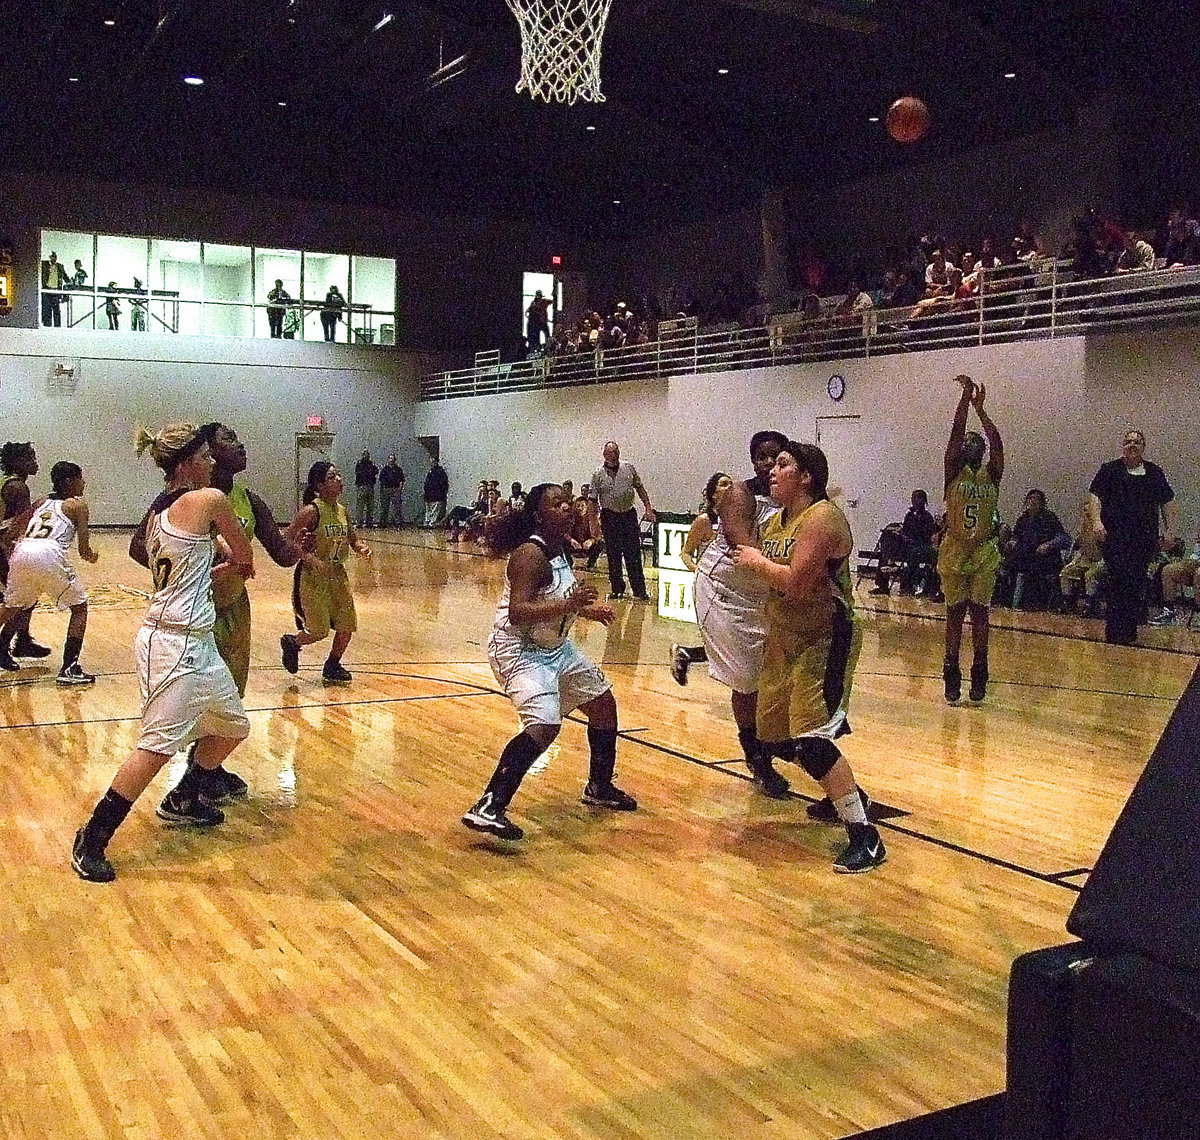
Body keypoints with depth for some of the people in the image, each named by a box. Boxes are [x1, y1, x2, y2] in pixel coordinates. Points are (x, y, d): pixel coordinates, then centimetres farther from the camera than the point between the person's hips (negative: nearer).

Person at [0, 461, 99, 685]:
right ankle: (69, 669, 3)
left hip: (22, 552, 6)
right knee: (79, 607, 10)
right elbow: (84, 550, 5)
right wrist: (91, 556, 26)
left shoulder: (42, 503, 27)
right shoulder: (78, 504, 12)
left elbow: (22, 532, 23)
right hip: (49, 555, -6)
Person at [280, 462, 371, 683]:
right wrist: (313, 561, -27)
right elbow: (289, 542, -18)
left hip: (338, 575, 7)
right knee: (319, 631, -4)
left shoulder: (342, 511, 5)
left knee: (347, 626, 6)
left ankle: (333, 665, 27)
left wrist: (361, 548, -7)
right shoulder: (311, 511, -17)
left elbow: (353, 540, 15)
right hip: (313, 577, -7)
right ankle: (291, 643, 27)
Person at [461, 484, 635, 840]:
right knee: (544, 726, -28)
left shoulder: (559, 549, 6)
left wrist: (586, 609, 17)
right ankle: (487, 808, -24)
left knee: (603, 703, 18)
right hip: (520, 650, -10)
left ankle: (600, 788, 36)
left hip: (556, 647, 10)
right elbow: (517, 612, -34)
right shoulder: (530, 553, -22)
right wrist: (568, 604, -40)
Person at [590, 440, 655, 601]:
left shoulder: (629, 468, 5)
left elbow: (640, 489, 11)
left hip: (629, 515, 1)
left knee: (633, 555, -1)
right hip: (610, 517, -1)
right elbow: (593, 501, 0)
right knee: (613, 556, 5)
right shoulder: (598, 475, -1)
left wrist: (648, 508, 4)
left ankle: (640, 591, 2)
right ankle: (617, 589, 16)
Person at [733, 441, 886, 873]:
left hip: (825, 640, -10)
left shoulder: (821, 517, -19)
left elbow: (796, 583, -27)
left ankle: (866, 838, -11)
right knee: (774, 737, 16)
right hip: (785, 639, 10)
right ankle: (847, 796, 38)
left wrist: (758, 562, -14)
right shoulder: (776, 521, 10)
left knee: (811, 739, -19)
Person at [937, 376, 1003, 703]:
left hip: (984, 553, 1)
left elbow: (997, 443, -14)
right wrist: (965, 396, -17)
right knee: (955, 613, 3)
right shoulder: (954, 472, 0)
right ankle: (952, 675, 10)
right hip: (954, 551, -1)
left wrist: (980, 408, -19)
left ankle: (979, 675, 11)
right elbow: (956, 433, -12)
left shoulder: (991, 475, 3)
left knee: (979, 613, 4)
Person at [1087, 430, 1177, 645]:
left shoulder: (1154, 472, 15)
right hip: (1115, 537, -3)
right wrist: (1096, 521, -15)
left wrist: (1171, 530, 8)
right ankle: (1114, 634, -7)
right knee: (1119, 583, -10)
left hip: (1145, 538, 4)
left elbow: (1168, 503, 18)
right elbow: (1094, 496, -1)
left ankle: (1130, 633, 10)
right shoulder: (1109, 470, 6)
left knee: (1137, 586, 3)